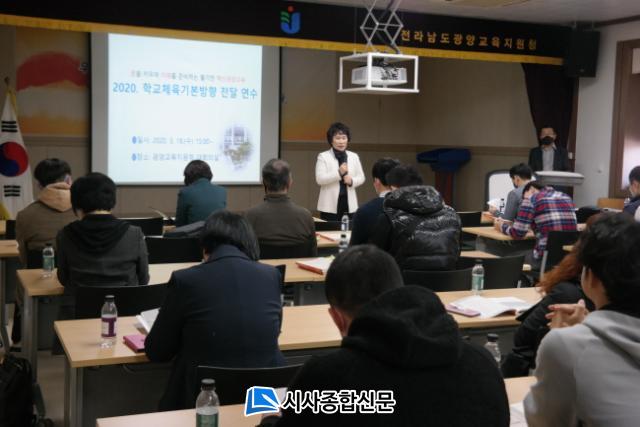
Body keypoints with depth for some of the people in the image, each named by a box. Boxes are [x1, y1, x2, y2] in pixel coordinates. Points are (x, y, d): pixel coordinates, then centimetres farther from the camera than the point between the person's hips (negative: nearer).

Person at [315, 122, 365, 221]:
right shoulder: (323, 156, -1)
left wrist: (352, 181, -10)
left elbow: (361, 178, 12)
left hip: (349, 204, 4)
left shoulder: (354, 156, 12)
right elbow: (319, 179, -11)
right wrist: (339, 173, -22)